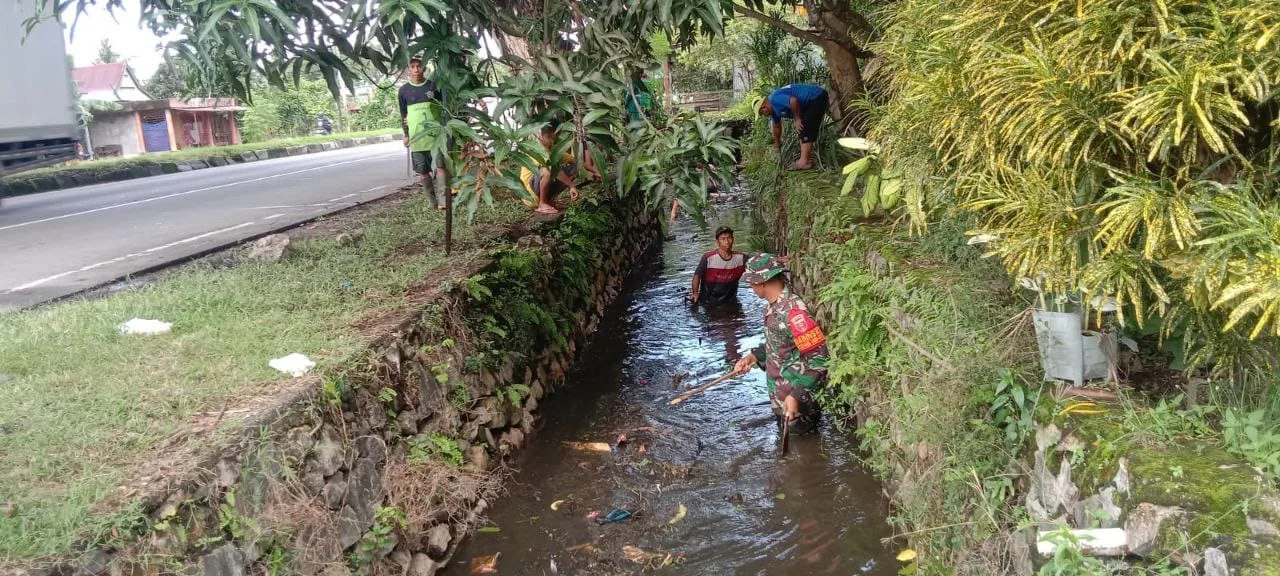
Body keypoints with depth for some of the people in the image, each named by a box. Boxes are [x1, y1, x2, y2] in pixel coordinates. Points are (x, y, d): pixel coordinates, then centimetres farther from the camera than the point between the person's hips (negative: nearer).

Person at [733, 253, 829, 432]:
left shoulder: (793, 310, -28)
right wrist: (753, 357, 4)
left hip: (796, 393, -9)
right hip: (779, 393, 9)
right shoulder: (773, 306, 2)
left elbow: (818, 357, -28)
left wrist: (796, 396, -31)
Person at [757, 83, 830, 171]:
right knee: (802, 129, 14)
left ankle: (804, 162, -12)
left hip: (816, 98, -11)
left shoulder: (774, 99, -18)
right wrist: (777, 143, 43)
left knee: (805, 130, -12)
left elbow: (793, 101, -34)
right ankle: (807, 159, 13)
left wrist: (797, 119, -20)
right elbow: (777, 126, 30)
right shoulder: (774, 108, 14)